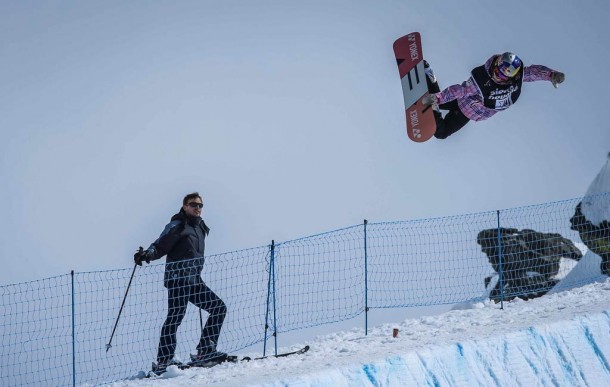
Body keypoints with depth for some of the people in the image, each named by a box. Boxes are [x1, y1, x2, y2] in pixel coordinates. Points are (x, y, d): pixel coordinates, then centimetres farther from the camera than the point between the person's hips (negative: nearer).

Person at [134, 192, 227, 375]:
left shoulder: (200, 228, 19)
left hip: (194, 280, 9)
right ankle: (163, 361, -19)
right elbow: (160, 246, -12)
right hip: (178, 278, -8)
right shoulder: (177, 226, -3)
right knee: (176, 316, -17)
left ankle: (205, 351, 9)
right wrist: (147, 254, -30)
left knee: (219, 308, 7)